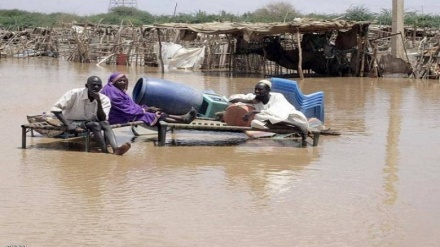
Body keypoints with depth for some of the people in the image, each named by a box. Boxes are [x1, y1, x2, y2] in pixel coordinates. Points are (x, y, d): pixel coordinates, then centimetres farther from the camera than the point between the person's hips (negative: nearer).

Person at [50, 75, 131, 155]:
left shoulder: (104, 100, -8)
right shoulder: (75, 94, -17)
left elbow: (102, 119, -19)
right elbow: (55, 108, -20)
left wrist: (99, 102, -30)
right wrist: (67, 125, -30)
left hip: (90, 123, 4)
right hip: (74, 122, -3)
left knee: (105, 123, -28)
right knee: (95, 125, -31)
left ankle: (115, 148, -49)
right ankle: (105, 151, -43)